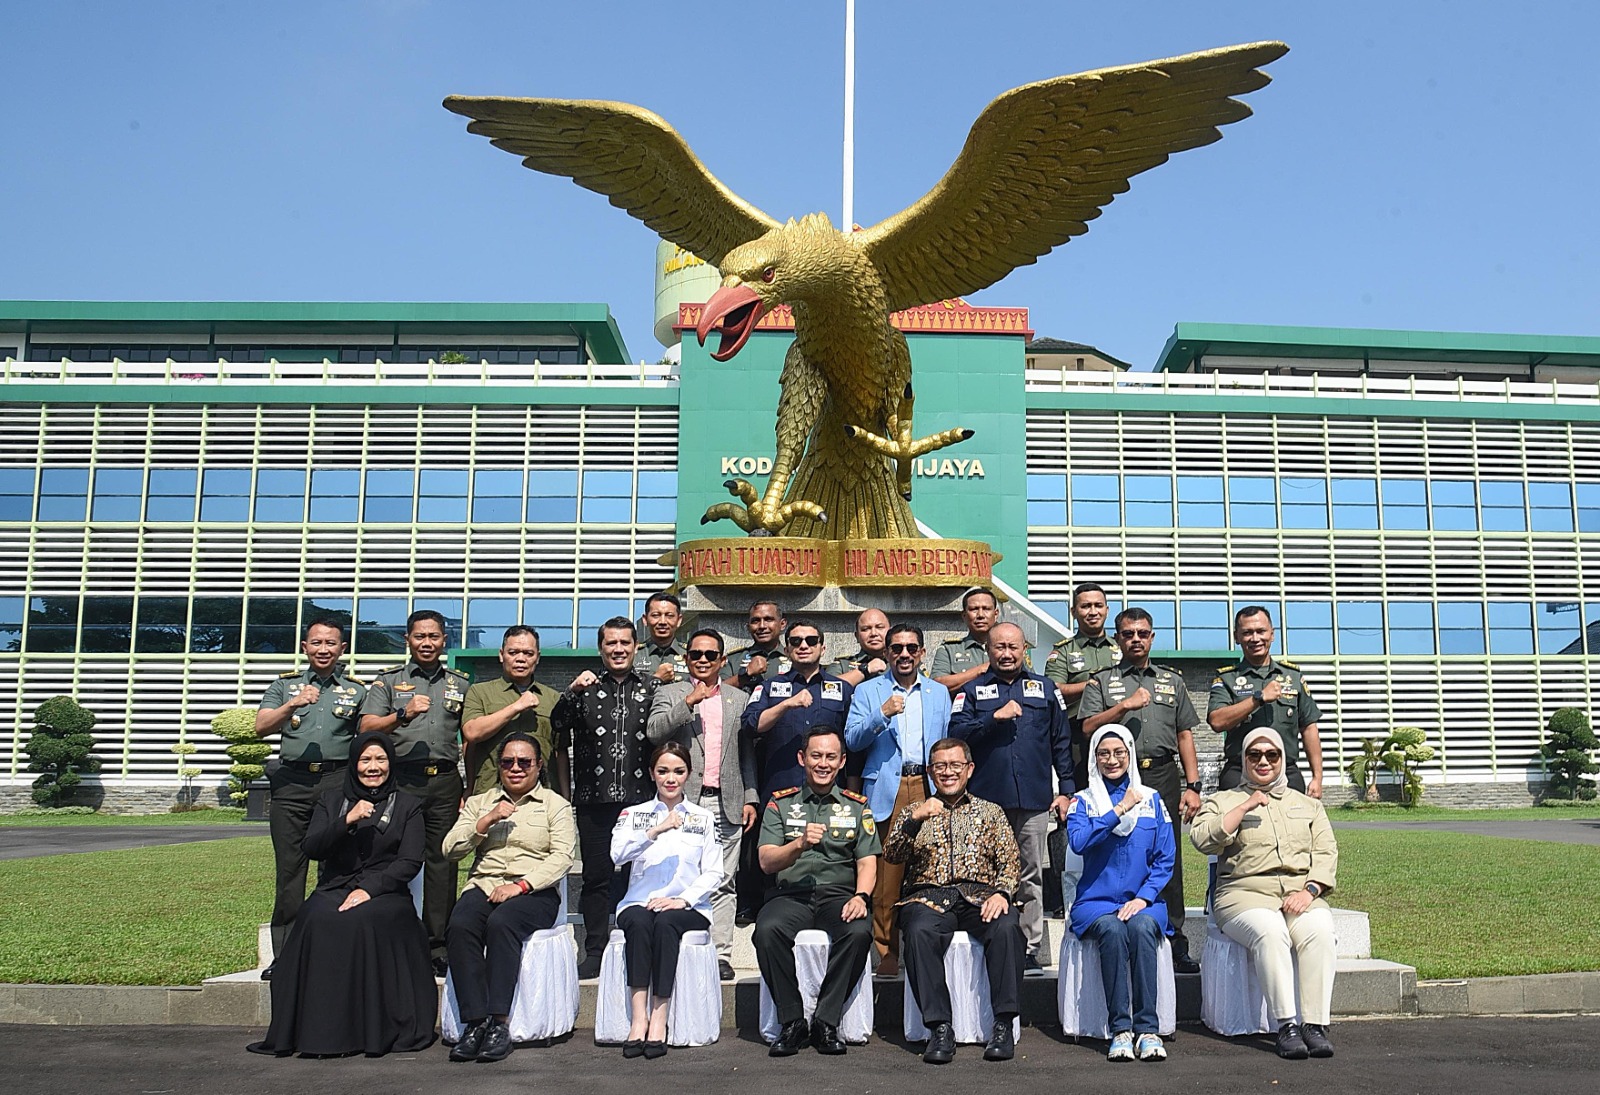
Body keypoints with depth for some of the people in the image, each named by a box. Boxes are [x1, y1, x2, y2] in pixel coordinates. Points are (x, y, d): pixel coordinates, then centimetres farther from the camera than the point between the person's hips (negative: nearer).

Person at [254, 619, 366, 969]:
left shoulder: (357, 690, 14)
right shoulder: (284, 686, 14)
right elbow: (261, 728, 1)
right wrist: (292, 705, -16)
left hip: (338, 781, -1)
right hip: (291, 782, 1)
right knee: (289, 869, 2)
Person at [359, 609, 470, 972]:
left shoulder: (460, 684, 16)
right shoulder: (388, 681, 12)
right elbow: (367, 728, 1)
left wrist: (469, 790, 9)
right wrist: (403, 715, -15)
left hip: (445, 782, 1)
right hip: (401, 781, -1)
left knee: (442, 861, 0)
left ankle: (438, 946, 4)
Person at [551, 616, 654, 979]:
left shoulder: (650, 689, 10)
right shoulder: (587, 688, 9)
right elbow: (558, 725, -3)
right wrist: (572, 692, -16)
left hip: (639, 798, 0)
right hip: (595, 799, 0)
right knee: (596, 877, 4)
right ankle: (595, 951, 12)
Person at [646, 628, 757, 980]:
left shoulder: (739, 699, 16)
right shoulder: (670, 694, 9)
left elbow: (747, 755, 15)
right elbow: (654, 733, -9)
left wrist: (750, 798, 7)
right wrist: (689, 701, -16)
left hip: (727, 804, 2)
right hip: (685, 801, -2)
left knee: (723, 884, 2)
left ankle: (721, 955, 6)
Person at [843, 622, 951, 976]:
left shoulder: (939, 693, 18)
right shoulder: (867, 692, 11)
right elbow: (852, 740, 0)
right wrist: (882, 713, -13)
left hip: (928, 788, 2)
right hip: (885, 790, -2)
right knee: (885, 876, -6)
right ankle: (886, 953, 2)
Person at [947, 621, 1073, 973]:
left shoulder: (1045, 689, 14)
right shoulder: (972, 690, 10)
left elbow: (1061, 742, 14)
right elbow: (956, 733, -3)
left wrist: (1065, 789, 8)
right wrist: (994, 717, -12)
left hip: (1034, 800, 1)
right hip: (986, 800, -1)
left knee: (1031, 878, 4)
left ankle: (1031, 951, 9)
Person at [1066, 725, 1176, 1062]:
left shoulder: (1151, 800, 12)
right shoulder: (1084, 801, 9)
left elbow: (1165, 859, 7)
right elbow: (1078, 842, -11)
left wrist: (1144, 897, -8)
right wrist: (1120, 810, -13)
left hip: (1142, 901, 1)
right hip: (1096, 901, 0)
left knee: (1142, 926, -33)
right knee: (1112, 930, -33)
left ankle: (1147, 1029, -32)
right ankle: (1120, 1029, -29)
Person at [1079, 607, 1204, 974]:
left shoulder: (1172, 680, 19)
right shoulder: (1101, 682, 12)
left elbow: (1185, 735, 15)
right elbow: (1089, 727, -1)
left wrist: (1192, 786, 8)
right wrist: (1125, 705, -12)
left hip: (1164, 778, 2)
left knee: (1168, 861, -1)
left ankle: (1175, 946, 5)